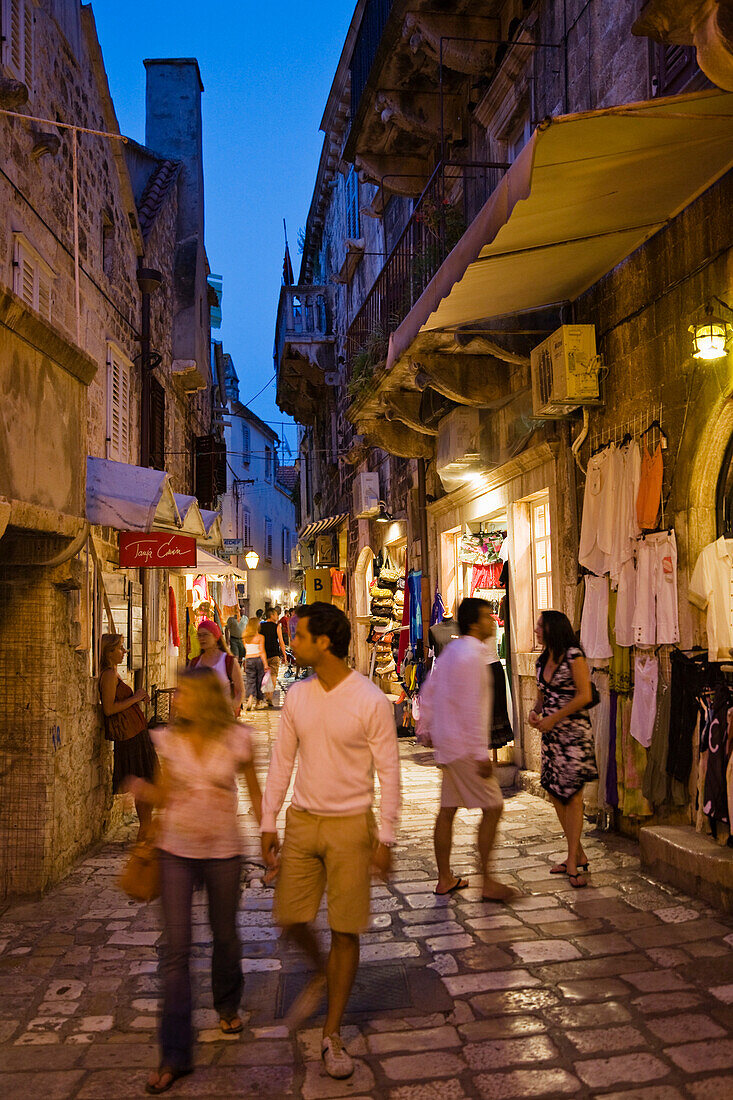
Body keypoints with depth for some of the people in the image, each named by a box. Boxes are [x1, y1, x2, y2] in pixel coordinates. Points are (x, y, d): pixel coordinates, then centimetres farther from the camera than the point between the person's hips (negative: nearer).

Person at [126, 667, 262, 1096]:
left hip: (223, 852, -1)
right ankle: (175, 1055, 8)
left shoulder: (237, 739, -9)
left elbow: (254, 792, 3)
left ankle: (228, 1006, 46)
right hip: (177, 851, 1)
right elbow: (165, 795, 6)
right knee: (176, 948, -1)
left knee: (226, 936, 16)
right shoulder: (170, 739, -4)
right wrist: (144, 790, -15)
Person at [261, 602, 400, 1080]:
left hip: (350, 825, -4)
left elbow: (389, 772, -10)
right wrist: (269, 822, 8)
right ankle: (322, 974, 41)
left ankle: (333, 1034, 20)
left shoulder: (372, 701, -14)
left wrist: (385, 838, -11)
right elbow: (282, 761, 9)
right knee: (290, 917, 8)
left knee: (345, 930, 3)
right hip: (302, 823, 4)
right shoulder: (297, 696, 1)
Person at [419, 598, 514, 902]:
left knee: (448, 809, 13)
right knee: (492, 807, -3)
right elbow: (471, 709, -22)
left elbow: (428, 692, 18)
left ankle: (445, 879, 22)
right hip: (465, 745, -10)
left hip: (447, 744, 10)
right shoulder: (471, 655, -18)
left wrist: (427, 729, 24)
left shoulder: (451, 651, 12)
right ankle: (487, 883, 2)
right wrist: (481, 753, -20)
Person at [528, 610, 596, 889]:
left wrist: (554, 718, -16)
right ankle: (578, 855, 21)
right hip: (551, 734, 8)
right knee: (554, 792, 9)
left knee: (572, 795, -5)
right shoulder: (542, 660, 12)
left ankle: (573, 861, 1)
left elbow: (584, 695, -15)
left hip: (574, 731, -8)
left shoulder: (573, 655, -11)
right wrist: (535, 712, -1)